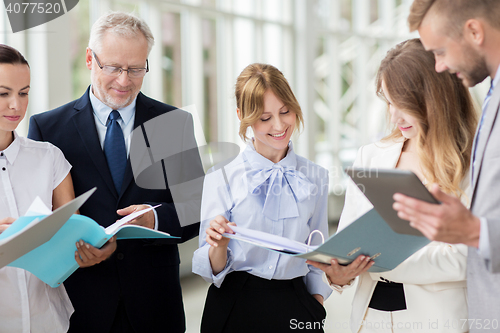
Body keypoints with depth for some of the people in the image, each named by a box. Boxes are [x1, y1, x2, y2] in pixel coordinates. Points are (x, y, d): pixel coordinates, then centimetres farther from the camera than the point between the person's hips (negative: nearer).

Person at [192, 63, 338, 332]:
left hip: (296, 305, 2)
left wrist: (317, 300, 5)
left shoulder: (315, 178, 5)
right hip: (235, 307, -2)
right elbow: (213, 271, -6)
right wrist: (219, 246, -25)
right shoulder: (221, 178, -6)